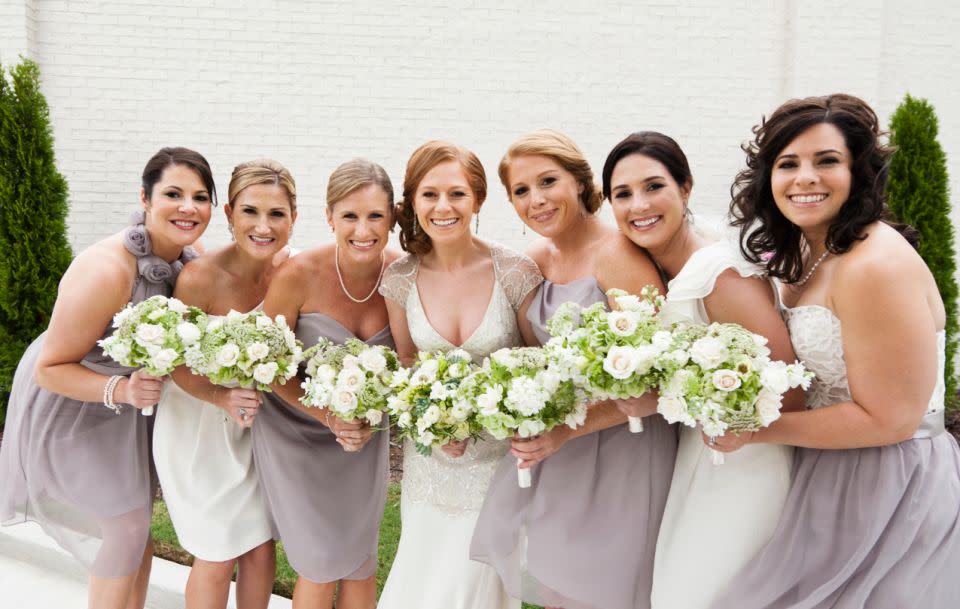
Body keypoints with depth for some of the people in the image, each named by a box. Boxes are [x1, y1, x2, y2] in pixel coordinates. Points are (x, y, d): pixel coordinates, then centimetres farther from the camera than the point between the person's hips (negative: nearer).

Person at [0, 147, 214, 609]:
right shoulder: (105, 271, -35)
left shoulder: (188, 258, -13)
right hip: (69, 406, -7)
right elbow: (50, 369, -26)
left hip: (128, 399, 7)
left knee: (139, 520, 17)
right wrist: (121, 390, -40)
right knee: (126, 525, 1)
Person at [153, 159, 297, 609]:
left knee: (261, 547, 12)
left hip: (257, 424, 4)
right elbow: (177, 364, -14)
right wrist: (223, 398, -30)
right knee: (218, 556, 5)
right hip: (199, 425, -4)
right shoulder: (200, 277, -25)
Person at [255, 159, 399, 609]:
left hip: (365, 439, 3)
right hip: (297, 432, -3)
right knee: (322, 567, 4)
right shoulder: (299, 275, -22)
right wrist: (328, 416, -21)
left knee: (362, 563, 13)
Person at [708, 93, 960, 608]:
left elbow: (889, 419, -22)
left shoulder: (876, 266, -24)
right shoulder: (808, 250, 5)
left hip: (888, 492, -9)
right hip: (832, 475, 9)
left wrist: (753, 431, -19)